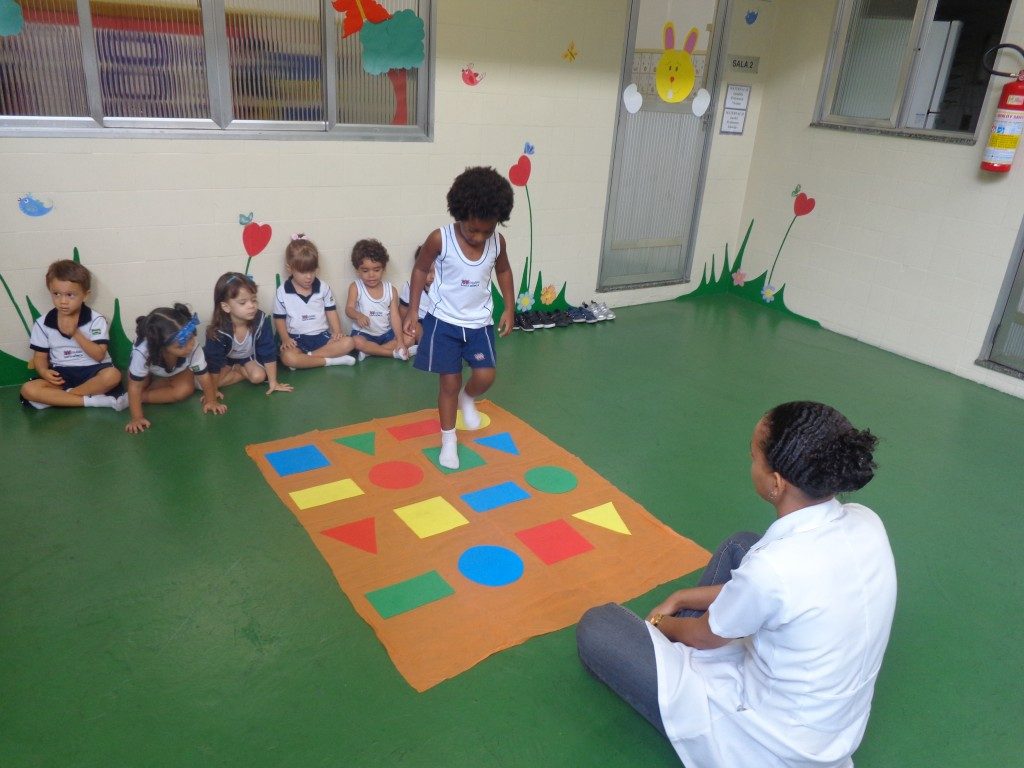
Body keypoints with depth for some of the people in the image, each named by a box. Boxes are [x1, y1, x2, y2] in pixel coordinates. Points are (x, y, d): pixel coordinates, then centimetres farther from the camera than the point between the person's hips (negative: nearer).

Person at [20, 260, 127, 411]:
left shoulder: (96, 320, -8)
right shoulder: (42, 324, 1)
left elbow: (99, 355, -13)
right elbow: (40, 356, 6)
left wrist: (75, 333, -21)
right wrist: (44, 372, -16)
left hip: (92, 371, -2)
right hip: (61, 375, 3)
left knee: (113, 375, -35)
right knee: (28, 390, -24)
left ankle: (55, 397, -20)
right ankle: (94, 401, -28)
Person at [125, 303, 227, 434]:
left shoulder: (193, 346, -42)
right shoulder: (143, 352, -44)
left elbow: (204, 375, -26)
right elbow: (135, 386, -34)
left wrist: (211, 401, -23)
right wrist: (137, 418, -36)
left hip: (178, 371, 0)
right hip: (150, 371, 0)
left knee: (185, 390, -22)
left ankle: (141, 397, -7)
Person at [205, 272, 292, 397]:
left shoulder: (261, 321, -33)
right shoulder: (218, 330, -36)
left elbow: (268, 353, -25)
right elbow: (214, 364, -26)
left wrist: (273, 382, -22)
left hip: (248, 356, 1)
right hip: (225, 359, 0)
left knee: (259, 377, -25)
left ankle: (236, 369, 4)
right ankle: (244, 372, -3)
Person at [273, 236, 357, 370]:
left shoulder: (323, 287, 3)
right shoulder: (282, 292, -3)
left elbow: (331, 311, 10)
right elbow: (279, 318, 4)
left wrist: (337, 331, -6)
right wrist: (285, 339, -11)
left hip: (321, 335, 3)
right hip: (297, 339, -3)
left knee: (348, 343, -23)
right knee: (287, 357, -35)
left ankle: (306, 357, -23)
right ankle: (331, 360, -25)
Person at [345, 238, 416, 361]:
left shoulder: (390, 290, 0)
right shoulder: (355, 288, -4)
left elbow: (395, 317, -6)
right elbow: (349, 309, -14)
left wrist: (400, 341, -18)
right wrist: (358, 315, -40)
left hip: (386, 333, 3)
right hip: (364, 333, -3)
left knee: (409, 338, -19)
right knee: (357, 342, -34)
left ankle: (371, 351, -23)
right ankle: (395, 353, -25)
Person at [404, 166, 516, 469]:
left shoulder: (497, 241, -10)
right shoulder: (440, 239, -19)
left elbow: (503, 271, 11)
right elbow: (421, 269, -3)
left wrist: (509, 309, 9)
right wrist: (412, 310, -4)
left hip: (479, 322, 3)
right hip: (444, 321, -2)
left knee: (485, 376, -9)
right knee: (449, 382, 3)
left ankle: (468, 399, 28)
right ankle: (448, 439, 23)